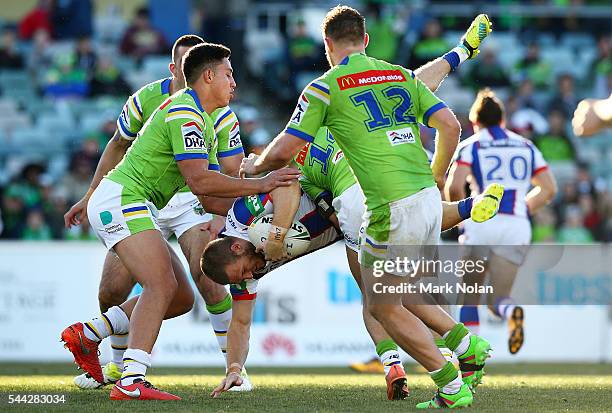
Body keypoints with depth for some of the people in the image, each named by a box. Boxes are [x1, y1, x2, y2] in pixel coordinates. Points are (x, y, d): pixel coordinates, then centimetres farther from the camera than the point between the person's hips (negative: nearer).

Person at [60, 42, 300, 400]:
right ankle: (132, 381, -32)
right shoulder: (184, 112, -14)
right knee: (162, 285, -24)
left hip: (134, 209, 11)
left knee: (181, 298, 8)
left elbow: (207, 192, 18)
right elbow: (199, 181, -23)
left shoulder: (204, 121, 19)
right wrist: (259, 185, -18)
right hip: (121, 200, -11)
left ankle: (87, 334, 13)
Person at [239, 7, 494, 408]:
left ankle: (453, 387, 5)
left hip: (394, 209, -6)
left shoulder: (325, 87, -1)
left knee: (383, 307, 10)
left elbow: (283, 151, 1)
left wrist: (254, 166, 22)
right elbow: (450, 125, 7)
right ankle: (465, 342, 12)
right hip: (429, 200, 7)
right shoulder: (402, 75, 14)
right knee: (399, 293, 26)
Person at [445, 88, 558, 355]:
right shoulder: (526, 146, 17)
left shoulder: (470, 146, 5)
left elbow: (453, 186, -10)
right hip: (517, 226, 2)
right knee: (497, 299, 6)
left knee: (469, 297, 12)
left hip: (481, 223, -2)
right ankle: (511, 311, -31)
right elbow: (549, 189, 14)